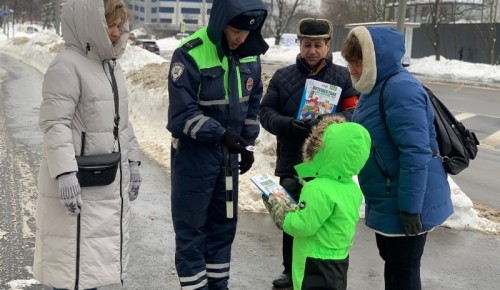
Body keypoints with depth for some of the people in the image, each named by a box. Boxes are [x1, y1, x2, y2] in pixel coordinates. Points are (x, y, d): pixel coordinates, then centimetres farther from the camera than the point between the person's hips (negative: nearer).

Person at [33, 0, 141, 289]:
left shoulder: (112, 65, 14)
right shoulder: (67, 65, -15)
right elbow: (56, 124, -21)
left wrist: (132, 162, 19)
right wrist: (65, 173, -28)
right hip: (80, 182, -9)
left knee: (97, 256, 18)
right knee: (75, 264, -4)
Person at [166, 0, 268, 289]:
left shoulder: (250, 53, 0)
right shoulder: (190, 54, -20)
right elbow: (181, 114, -20)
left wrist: (248, 144, 9)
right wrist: (220, 133, -30)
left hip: (229, 152, 6)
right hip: (194, 152, -6)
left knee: (224, 224, 15)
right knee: (191, 228, 2)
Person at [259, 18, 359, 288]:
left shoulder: (342, 76, 3)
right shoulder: (282, 76, 6)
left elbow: (354, 113, -7)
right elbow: (266, 112, 0)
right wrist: (290, 124, -20)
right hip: (291, 164, 2)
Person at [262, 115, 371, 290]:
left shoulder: (318, 189, -24)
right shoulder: (352, 188, 2)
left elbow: (300, 226, -21)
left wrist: (274, 207, -8)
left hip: (316, 264, -8)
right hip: (339, 260, 8)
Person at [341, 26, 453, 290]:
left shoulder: (400, 89, -23)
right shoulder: (377, 87, 9)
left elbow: (415, 153, -27)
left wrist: (409, 206, -26)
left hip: (404, 203, -10)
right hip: (386, 200, 10)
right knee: (391, 263, 22)